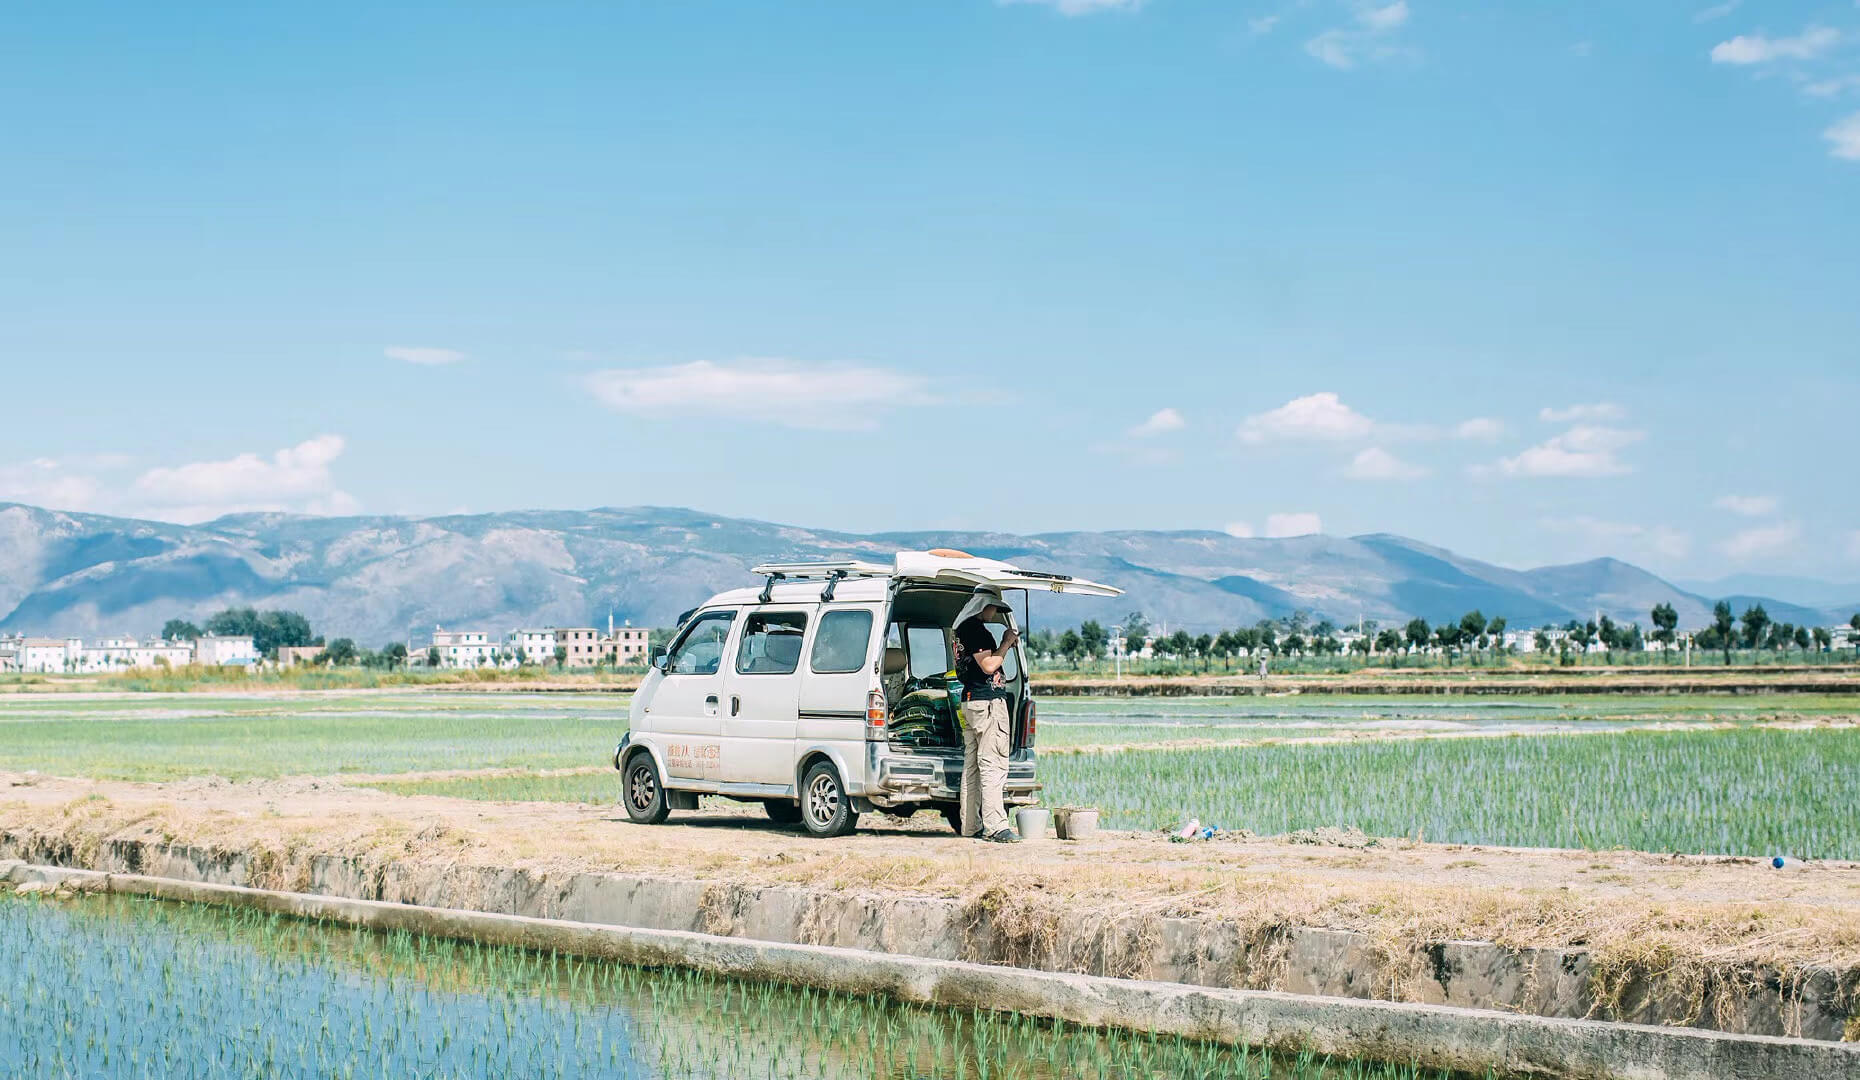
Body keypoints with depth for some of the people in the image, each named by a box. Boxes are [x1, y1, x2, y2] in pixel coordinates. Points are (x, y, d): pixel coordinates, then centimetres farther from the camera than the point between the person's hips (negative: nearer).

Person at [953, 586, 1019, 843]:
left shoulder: (964, 628, 19)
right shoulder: (975, 629, -12)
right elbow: (988, 666, -18)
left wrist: (1005, 645, 16)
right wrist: (1006, 643, -6)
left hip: (970, 702, 11)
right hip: (987, 702, -11)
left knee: (972, 766, 12)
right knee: (993, 765, -12)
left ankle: (971, 826, 16)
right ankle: (995, 826, -16)